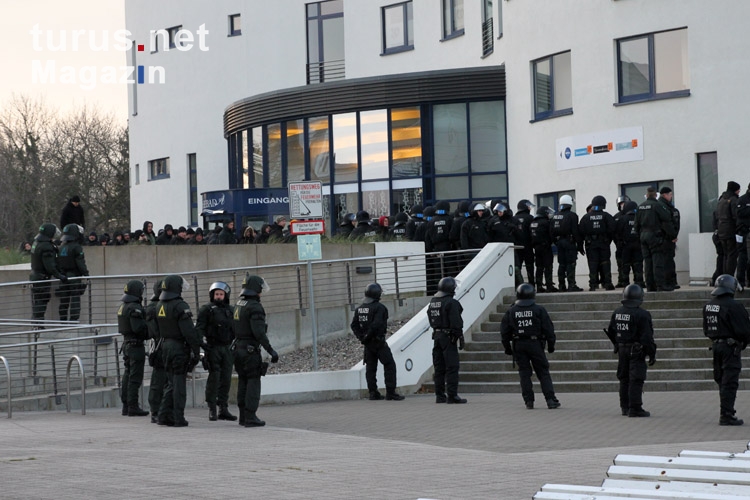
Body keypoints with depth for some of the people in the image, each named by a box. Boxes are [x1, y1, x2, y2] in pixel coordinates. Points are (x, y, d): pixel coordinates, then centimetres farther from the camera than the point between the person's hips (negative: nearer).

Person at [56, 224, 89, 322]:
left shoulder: (61, 248, 12)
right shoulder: (77, 247, -11)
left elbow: (58, 263, 14)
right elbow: (81, 263, -16)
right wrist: (86, 274, -13)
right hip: (74, 277, -7)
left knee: (64, 301, 12)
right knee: (75, 299, -5)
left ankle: (63, 319, 16)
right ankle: (73, 319, -10)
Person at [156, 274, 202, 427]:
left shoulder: (159, 306, 10)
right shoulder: (180, 306, -16)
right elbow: (189, 331, -19)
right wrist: (196, 350, -14)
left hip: (166, 346, 7)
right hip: (180, 347, -7)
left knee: (171, 383, 15)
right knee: (179, 384, -2)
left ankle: (164, 415, 13)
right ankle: (178, 418, -1)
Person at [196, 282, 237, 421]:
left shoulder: (231, 310, 16)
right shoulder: (206, 310, 1)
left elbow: (235, 330, 21)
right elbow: (199, 328, -6)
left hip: (228, 349, 5)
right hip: (213, 348, -5)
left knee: (226, 380, 4)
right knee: (214, 378, -7)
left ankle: (223, 409, 8)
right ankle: (212, 410, -3)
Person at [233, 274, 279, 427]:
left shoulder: (238, 305, 12)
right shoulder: (255, 307, -15)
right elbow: (259, 332, -22)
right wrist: (271, 351, -20)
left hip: (239, 349, 9)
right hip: (251, 349, -9)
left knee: (243, 383, 12)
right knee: (253, 383, -6)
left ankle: (243, 416, 15)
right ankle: (250, 417, -9)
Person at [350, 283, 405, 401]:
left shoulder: (360, 308, 9)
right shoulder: (379, 308, -15)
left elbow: (354, 324, 9)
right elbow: (376, 324, -25)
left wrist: (361, 337, 5)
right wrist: (367, 337, -14)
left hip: (367, 343, 7)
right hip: (378, 341, -7)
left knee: (370, 367, 12)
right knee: (389, 365, -2)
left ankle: (373, 393, 13)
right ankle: (390, 392, -8)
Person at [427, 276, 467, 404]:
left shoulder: (432, 302, 12)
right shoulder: (451, 303, -14)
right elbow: (456, 322, -17)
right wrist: (460, 338, -13)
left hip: (436, 335, 8)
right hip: (448, 336, -8)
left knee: (439, 367, 11)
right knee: (452, 366, -6)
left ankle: (439, 395, 13)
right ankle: (452, 396, -9)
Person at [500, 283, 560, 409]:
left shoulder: (511, 311, 3)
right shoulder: (539, 310, -2)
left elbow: (504, 331, 5)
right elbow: (548, 328, -1)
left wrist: (507, 347, 14)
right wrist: (551, 345, 8)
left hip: (518, 346, 2)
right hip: (535, 344, -2)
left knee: (524, 373, 7)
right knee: (543, 372, 2)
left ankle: (529, 401, 4)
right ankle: (550, 400, -4)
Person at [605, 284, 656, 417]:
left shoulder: (617, 313, 5)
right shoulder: (642, 314, -16)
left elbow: (611, 332, 14)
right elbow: (647, 337, -16)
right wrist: (652, 354, -9)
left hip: (622, 350, 7)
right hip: (637, 351, -7)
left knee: (624, 379, 15)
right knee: (636, 380, -5)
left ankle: (625, 407, 21)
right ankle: (635, 408, -7)